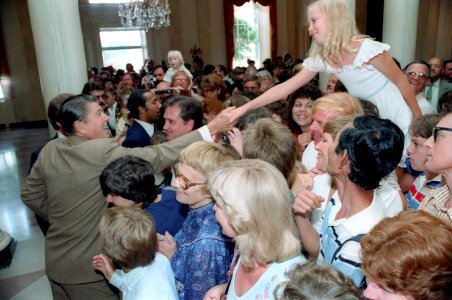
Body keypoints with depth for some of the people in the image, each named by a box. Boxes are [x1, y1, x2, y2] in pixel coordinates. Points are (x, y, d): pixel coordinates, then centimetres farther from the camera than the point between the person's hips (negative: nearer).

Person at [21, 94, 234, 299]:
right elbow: (158, 156, -30)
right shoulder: (103, 151, -26)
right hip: (89, 267, -7)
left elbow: (30, 194, 8)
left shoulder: (49, 150, -3)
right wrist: (212, 128, -29)